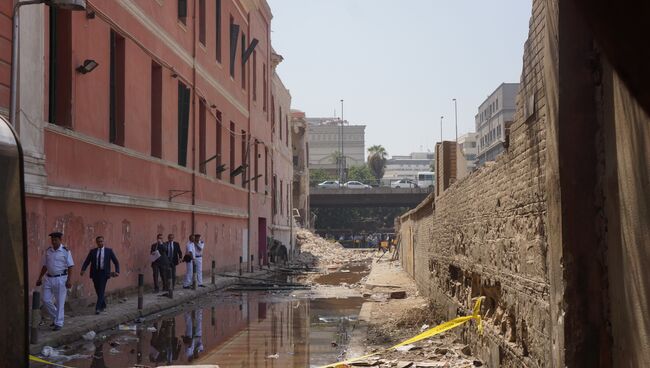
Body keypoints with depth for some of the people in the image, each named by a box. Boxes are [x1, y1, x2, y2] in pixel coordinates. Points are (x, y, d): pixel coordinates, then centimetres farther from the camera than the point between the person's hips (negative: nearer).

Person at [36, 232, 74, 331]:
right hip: (49, 278, 5)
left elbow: (70, 267, -8)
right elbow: (45, 266, 14)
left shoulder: (66, 251, -6)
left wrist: (69, 280, -15)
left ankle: (58, 323, 9)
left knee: (60, 302, 0)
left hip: (61, 279, -5)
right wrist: (40, 278, 11)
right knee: (46, 300, 2)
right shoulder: (48, 251, 8)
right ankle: (56, 317, 22)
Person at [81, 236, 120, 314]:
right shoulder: (92, 251, 6)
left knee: (101, 291, -11)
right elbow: (86, 262, -1)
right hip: (95, 273, 3)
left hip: (104, 273, -3)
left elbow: (116, 262, 4)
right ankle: (103, 305, 30)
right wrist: (83, 270, -18)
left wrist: (117, 271, -10)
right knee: (98, 291, 10)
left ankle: (98, 308, -13)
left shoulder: (109, 251, 3)